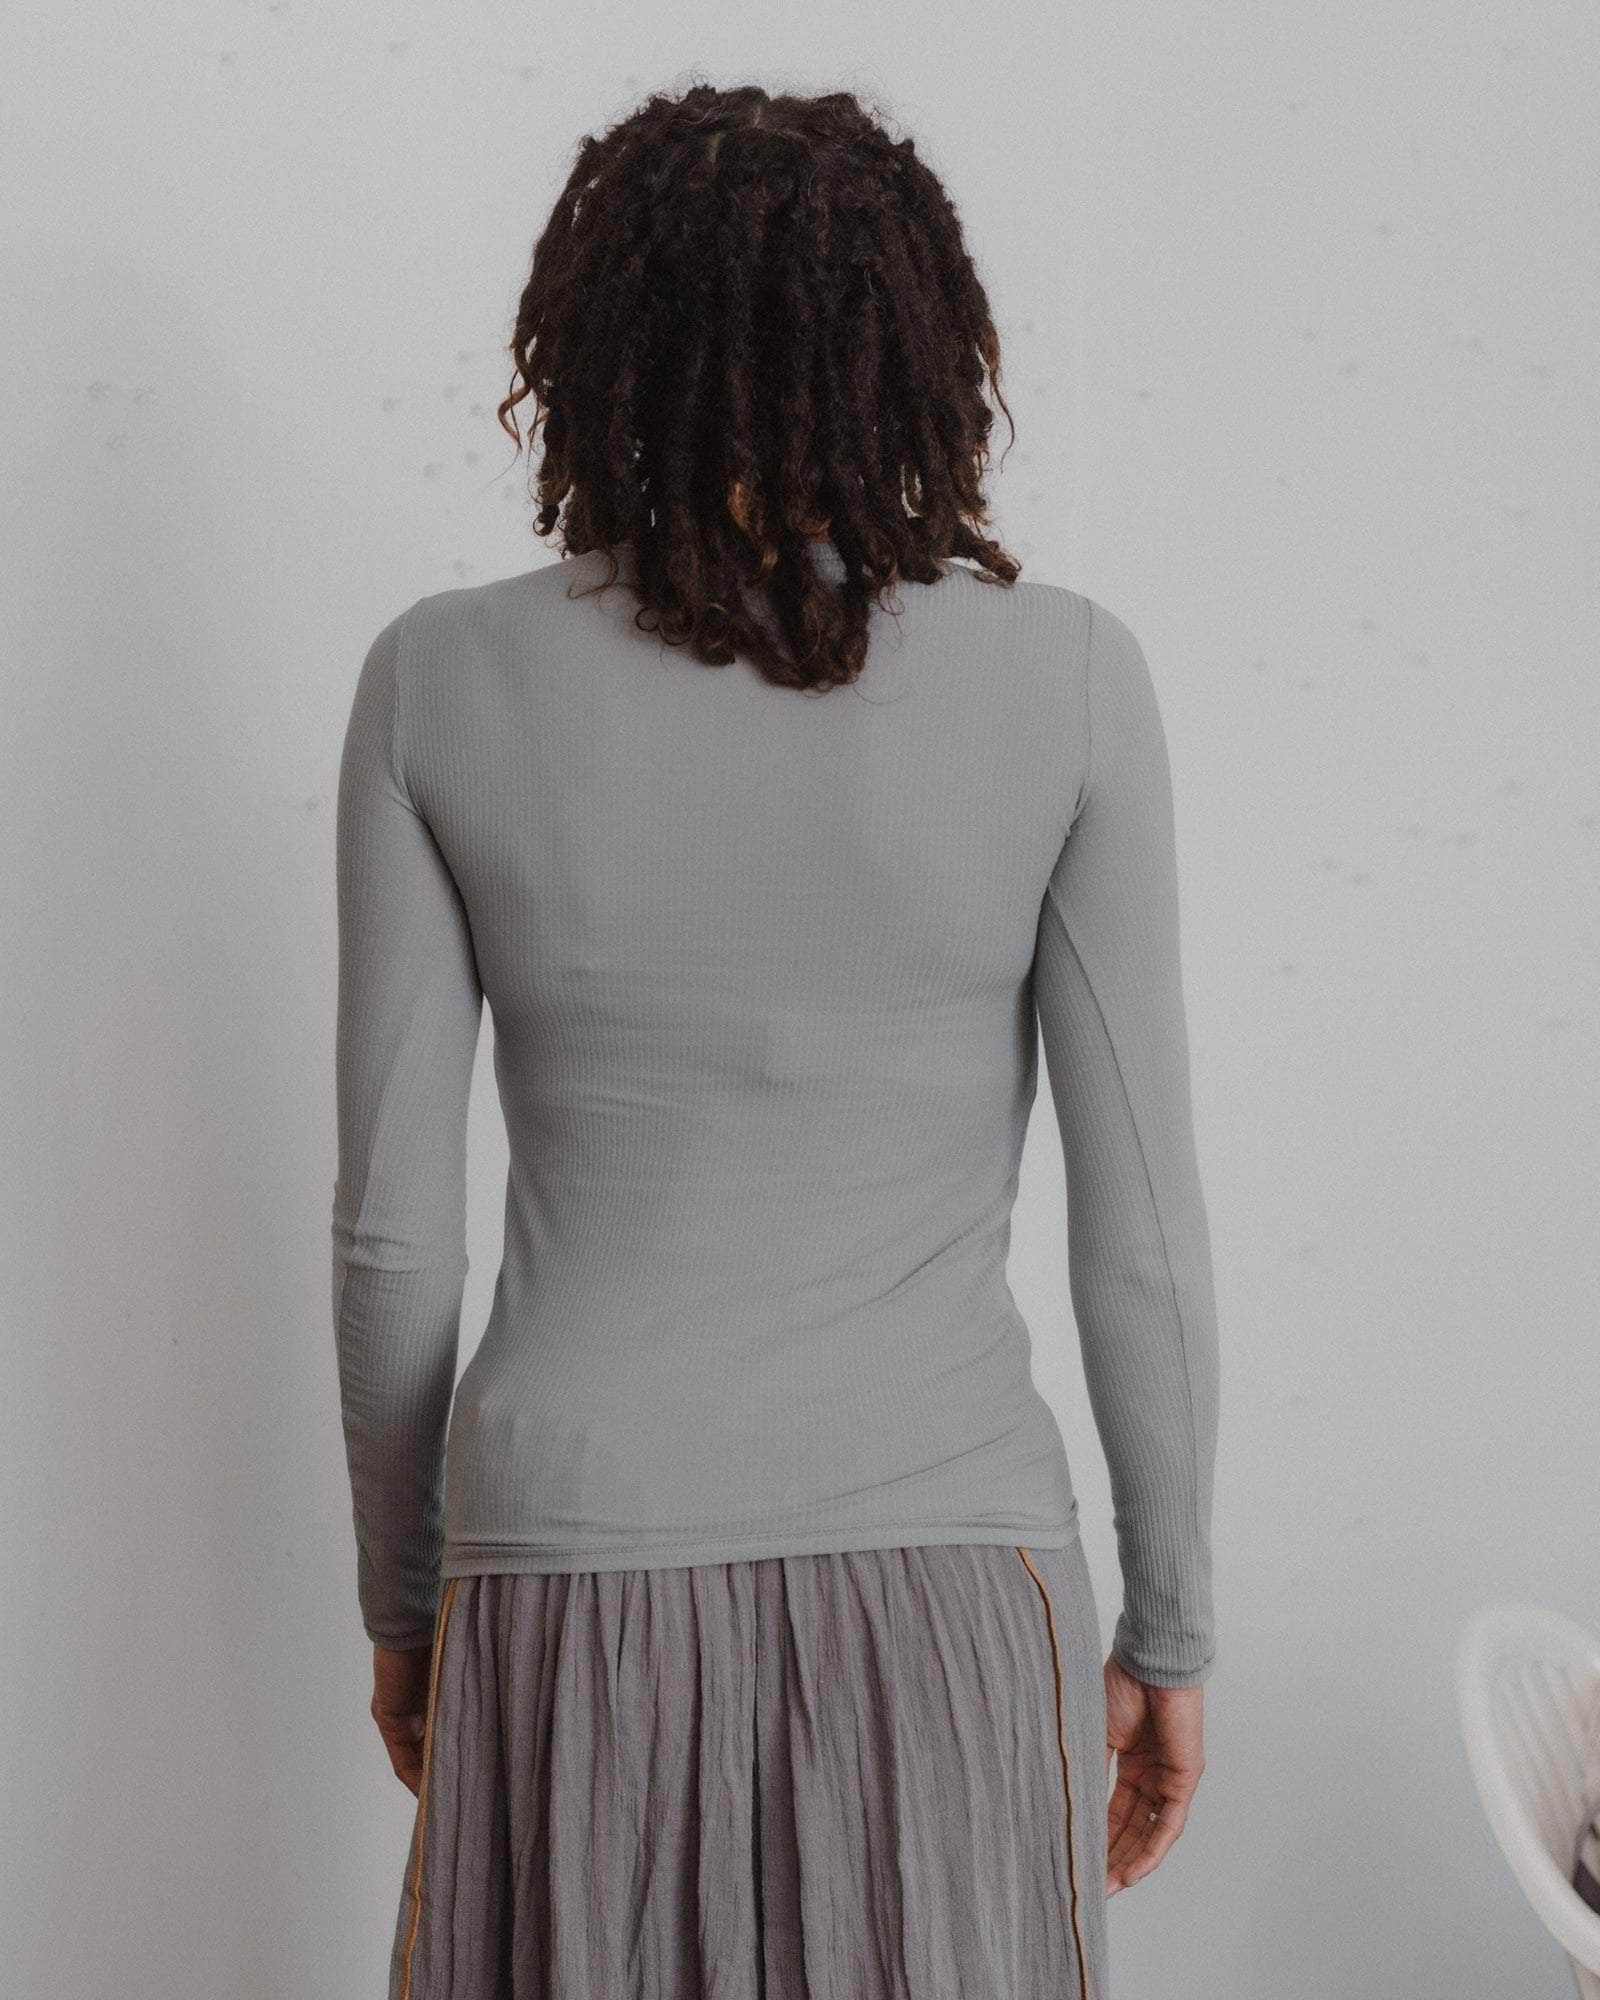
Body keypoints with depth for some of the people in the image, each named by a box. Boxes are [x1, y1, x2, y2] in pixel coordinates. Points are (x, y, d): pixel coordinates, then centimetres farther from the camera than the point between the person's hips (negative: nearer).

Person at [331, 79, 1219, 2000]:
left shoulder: (442, 684, -4)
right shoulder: (1065, 677, -6)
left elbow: (390, 1229, 0)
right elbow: (1141, 1232, -4)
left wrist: (402, 1595, 14)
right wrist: (1165, 1632, 9)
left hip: (573, 1581, 1)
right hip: (942, 1591, 0)